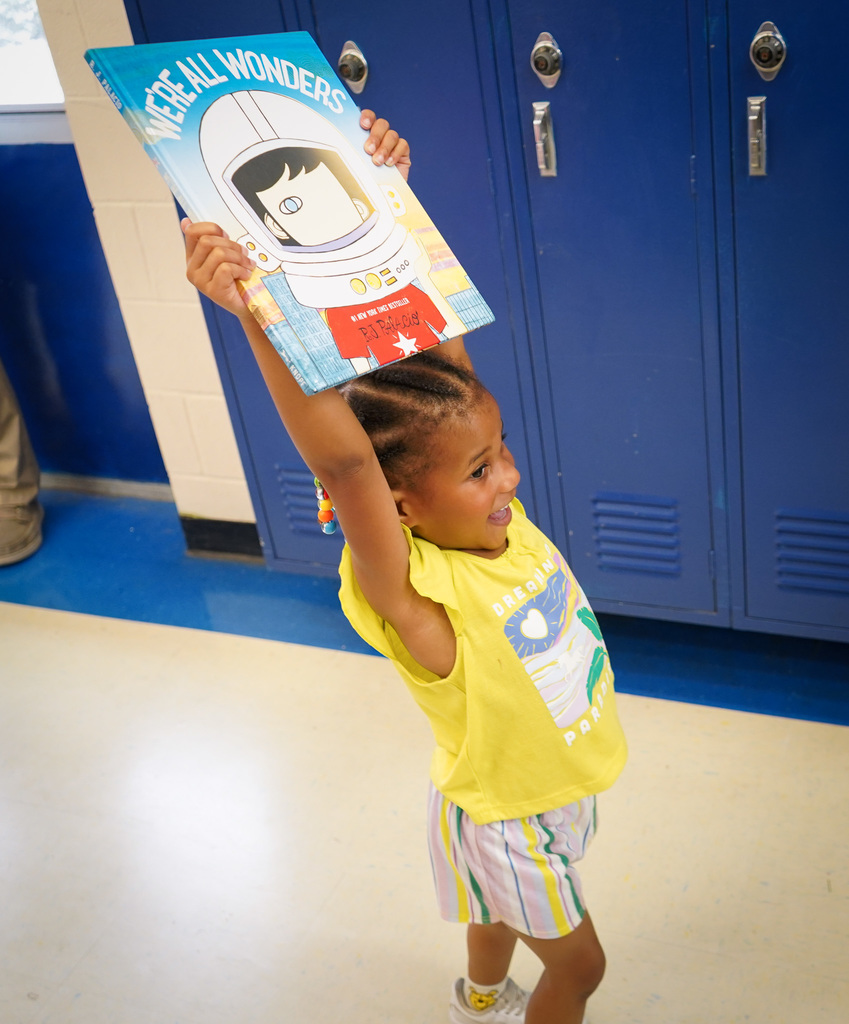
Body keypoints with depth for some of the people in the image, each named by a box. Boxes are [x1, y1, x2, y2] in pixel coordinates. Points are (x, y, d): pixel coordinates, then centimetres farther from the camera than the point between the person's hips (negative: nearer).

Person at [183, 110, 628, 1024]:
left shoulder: (488, 517, -19)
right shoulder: (415, 596, -36)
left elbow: (439, 338, -23)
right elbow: (341, 463, -57)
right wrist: (256, 316, -67)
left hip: (553, 784, 7)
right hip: (501, 817, -7)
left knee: (506, 912, 33)